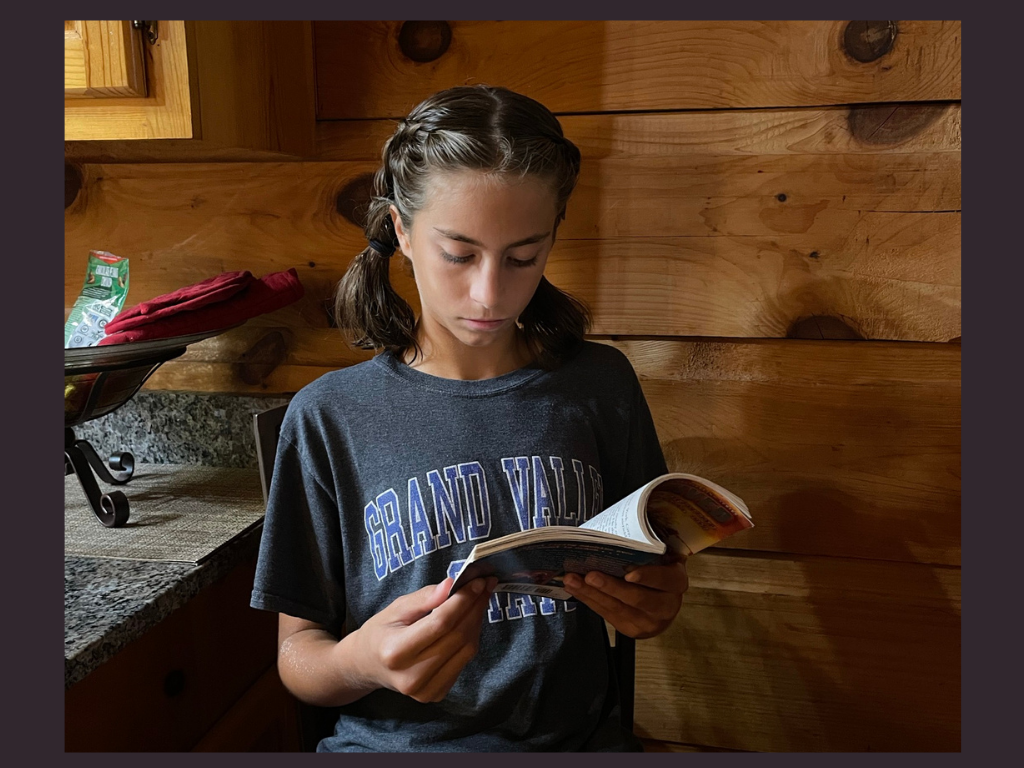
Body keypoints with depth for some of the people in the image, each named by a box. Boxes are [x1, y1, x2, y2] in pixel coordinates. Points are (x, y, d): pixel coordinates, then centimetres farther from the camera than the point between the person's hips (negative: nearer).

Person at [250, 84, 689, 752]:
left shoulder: (600, 385, -2)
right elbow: (297, 651, -2)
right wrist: (359, 661, -23)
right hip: (389, 741, -2)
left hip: (576, 735, 4)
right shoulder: (329, 417, -7)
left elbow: (657, 574, 9)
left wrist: (656, 603, -13)